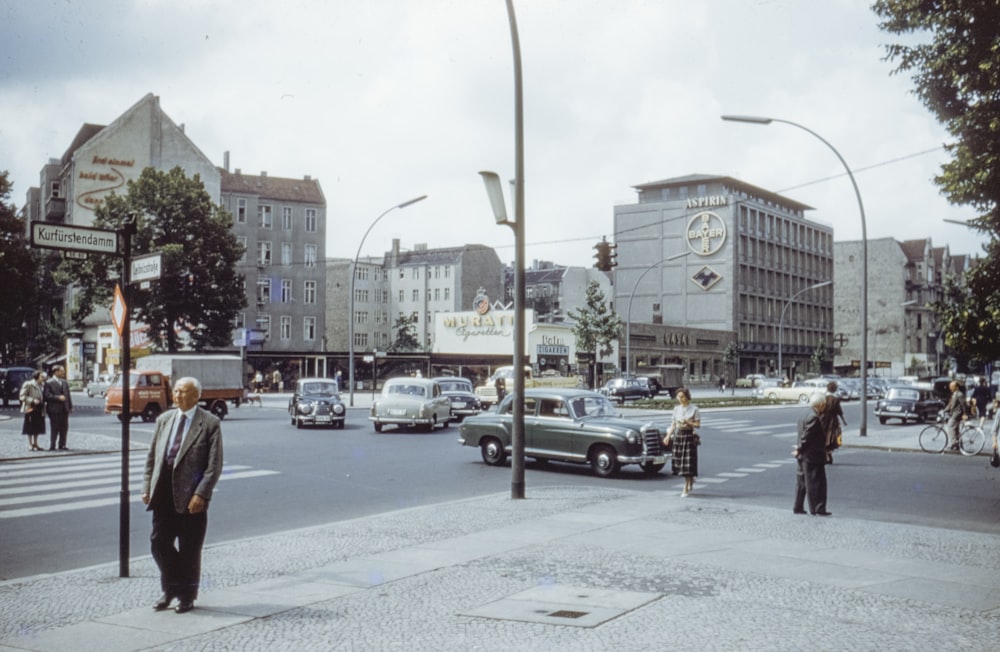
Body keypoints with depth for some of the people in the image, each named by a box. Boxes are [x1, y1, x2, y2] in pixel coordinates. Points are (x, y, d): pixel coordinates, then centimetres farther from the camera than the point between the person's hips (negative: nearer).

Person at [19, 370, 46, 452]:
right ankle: (30, 445, 6)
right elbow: (22, 396, -12)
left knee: (38, 426, 11)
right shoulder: (28, 384, -10)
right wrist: (32, 400, -21)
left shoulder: (41, 385, 11)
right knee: (31, 427, -1)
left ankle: (35, 444, 20)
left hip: (39, 409, 7)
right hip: (30, 408, -7)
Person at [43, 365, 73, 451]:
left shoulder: (65, 382, 15)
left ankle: (62, 445, 15)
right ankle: (52, 446, 5)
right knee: (55, 428, -3)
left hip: (64, 409, 6)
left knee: (64, 428, 7)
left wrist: (70, 407, 8)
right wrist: (58, 397, -21)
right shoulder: (49, 383, -4)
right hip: (54, 409, -6)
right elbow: (47, 395, -14)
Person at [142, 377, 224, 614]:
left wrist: (201, 494, -17)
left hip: (191, 495, -5)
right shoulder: (164, 420, 11)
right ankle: (171, 588, 27)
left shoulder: (209, 423, -6)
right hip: (164, 493, 5)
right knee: (159, 543, 6)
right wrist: (147, 486, 5)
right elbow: (152, 456, 14)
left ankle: (187, 595, 22)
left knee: (189, 549, 5)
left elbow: (214, 464, -9)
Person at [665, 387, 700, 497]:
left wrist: (688, 423, -20)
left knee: (688, 462, -5)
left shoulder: (694, 409, -5)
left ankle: (686, 489, -1)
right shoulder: (676, 409, 8)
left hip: (689, 436, -5)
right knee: (678, 461, 5)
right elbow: (673, 425, 10)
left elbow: (698, 425, -5)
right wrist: (668, 436, 1)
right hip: (678, 435, 5)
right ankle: (691, 482, 29)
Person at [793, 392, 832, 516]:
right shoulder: (814, 418, -20)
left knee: (802, 481, 14)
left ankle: (798, 507, 18)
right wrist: (800, 450, -12)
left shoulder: (804, 416, 12)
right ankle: (818, 509, 1)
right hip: (813, 456, -10)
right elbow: (806, 436, -20)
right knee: (817, 482, -3)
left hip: (804, 456, 10)